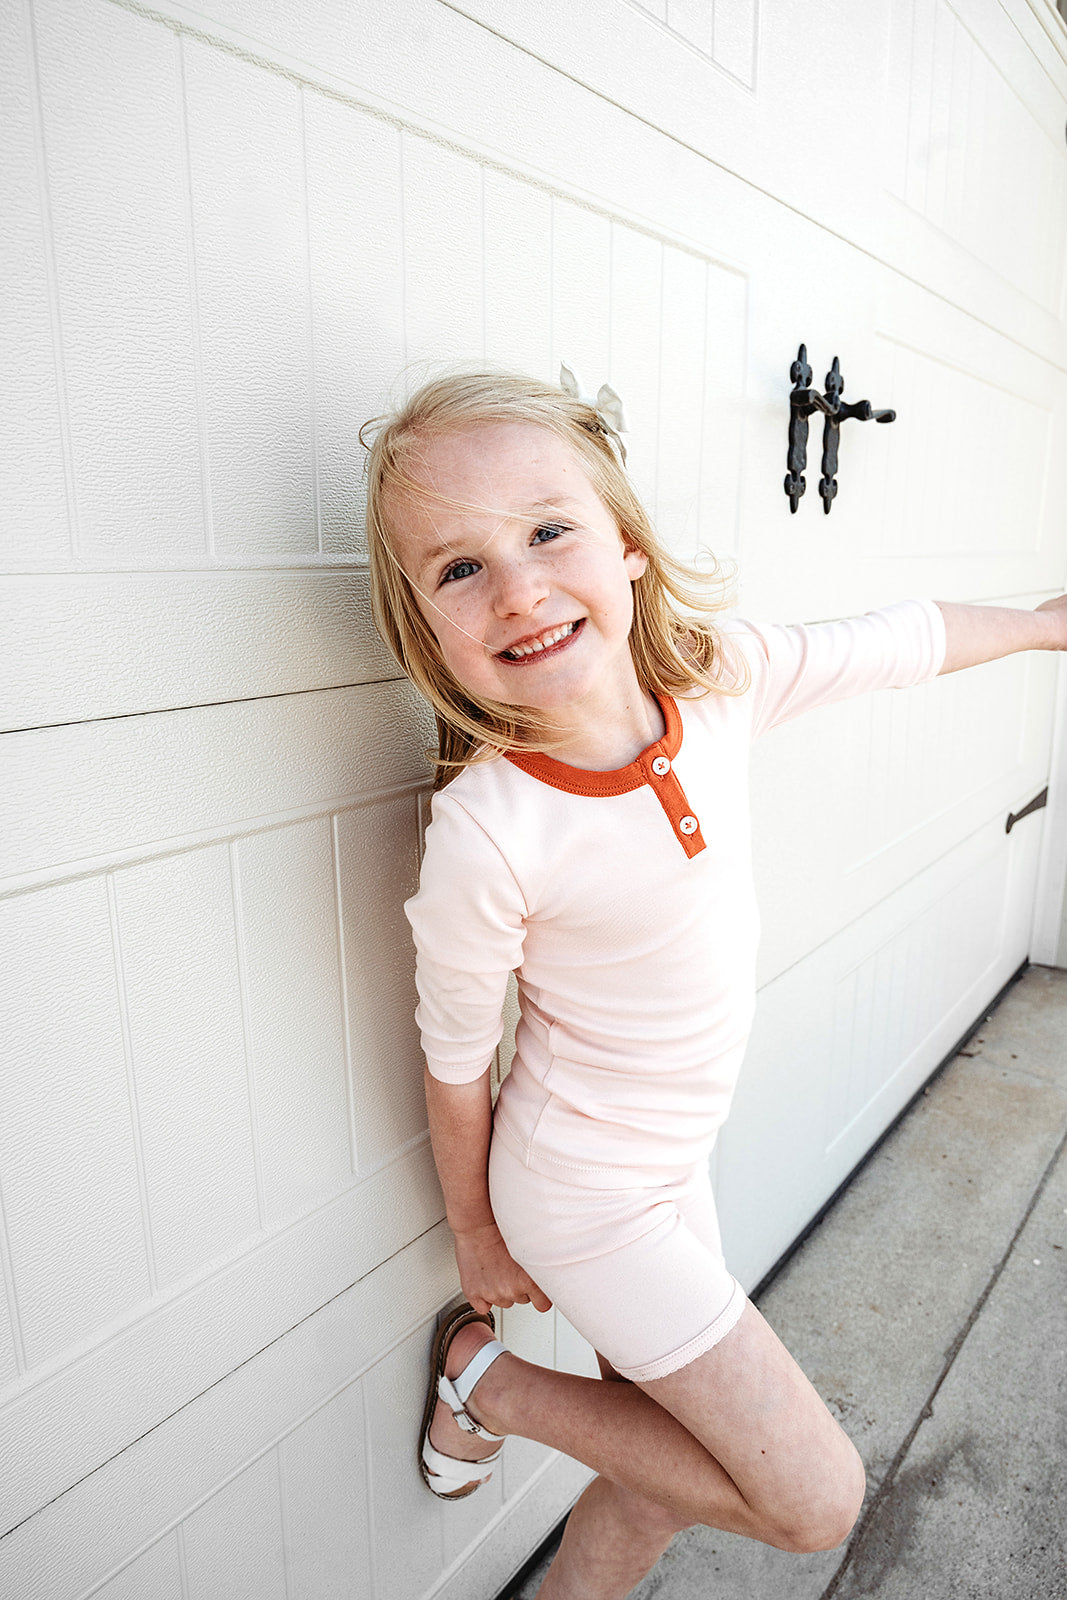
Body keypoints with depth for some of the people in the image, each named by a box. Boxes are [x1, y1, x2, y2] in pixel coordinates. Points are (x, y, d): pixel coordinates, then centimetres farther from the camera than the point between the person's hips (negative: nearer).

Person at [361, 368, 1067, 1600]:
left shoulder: (719, 677, -16)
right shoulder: (486, 830, -31)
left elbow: (894, 643, 3)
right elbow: (454, 1060, -15)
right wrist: (478, 1237, 0)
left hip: (672, 1164, 6)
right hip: (588, 1196, -6)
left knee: (667, 1488, 22)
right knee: (815, 1499, 6)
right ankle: (486, 1382, 15)